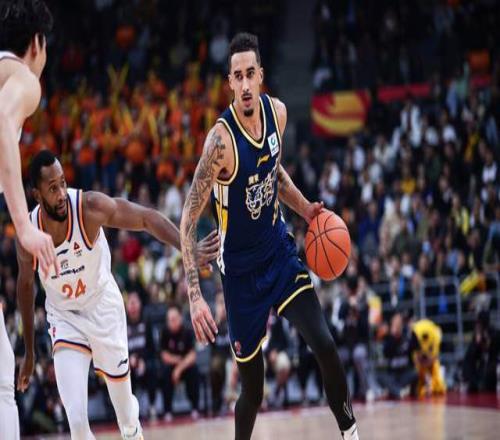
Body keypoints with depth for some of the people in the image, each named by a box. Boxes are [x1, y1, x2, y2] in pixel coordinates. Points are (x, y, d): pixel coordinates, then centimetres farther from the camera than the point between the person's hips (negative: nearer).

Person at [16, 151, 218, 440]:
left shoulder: (90, 207, -26)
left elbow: (147, 218, -23)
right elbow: (26, 285, 1)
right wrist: (29, 352, 9)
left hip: (104, 308, 0)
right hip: (64, 318, 0)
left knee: (125, 410, 16)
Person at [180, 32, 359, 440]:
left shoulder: (277, 112, -6)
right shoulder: (221, 140, -25)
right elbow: (188, 221, -22)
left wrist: (304, 209, 2)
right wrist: (195, 296, -29)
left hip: (279, 249, 4)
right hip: (241, 268, -4)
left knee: (325, 345, -10)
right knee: (252, 387, 4)